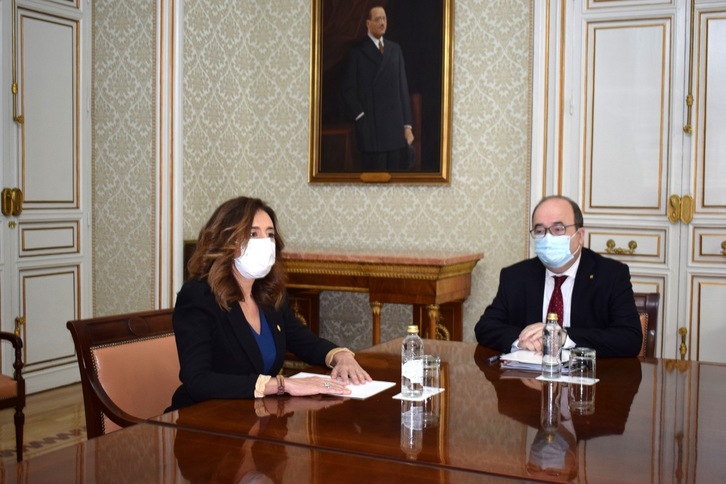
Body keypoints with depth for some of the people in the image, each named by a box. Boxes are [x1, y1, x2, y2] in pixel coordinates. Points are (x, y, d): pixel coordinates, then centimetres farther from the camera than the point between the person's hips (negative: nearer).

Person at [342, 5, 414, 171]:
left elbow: (403, 87, 11)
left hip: (396, 127, 4)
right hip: (371, 128, -4)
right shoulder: (358, 51, 1)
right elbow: (349, 89, 0)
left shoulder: (395, 49, 14)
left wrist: (407, 125, 6)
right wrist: (361, 118, -9)